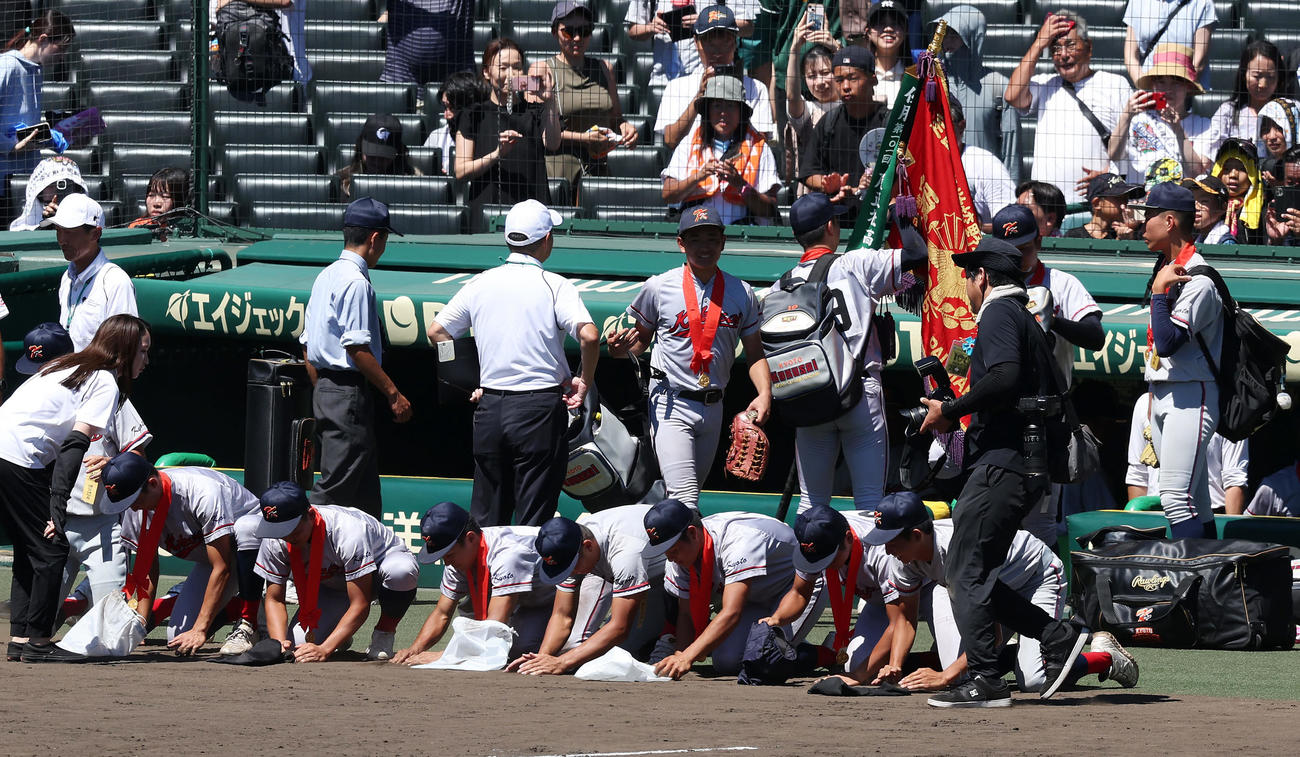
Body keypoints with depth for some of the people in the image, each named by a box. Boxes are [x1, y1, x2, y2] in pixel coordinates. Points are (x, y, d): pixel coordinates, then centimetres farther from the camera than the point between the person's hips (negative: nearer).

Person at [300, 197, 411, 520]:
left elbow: (307, 345, 18)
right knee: (336, 487, -9)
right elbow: (357, 348, -19)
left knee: (365, 491, 14)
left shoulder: (325, 277, 15)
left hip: (325, 387, 10)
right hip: (349, 392, -10)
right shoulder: (356, 282, -14)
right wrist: (393, 393, -16)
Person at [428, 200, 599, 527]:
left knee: (486, 518, 12)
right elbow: (589, 335, -21)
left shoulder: (481, 283, 6)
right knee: (533, 521, -1)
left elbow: (436, 332, 10)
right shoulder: (554, 285, -8)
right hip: (540, 409, -4)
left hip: (490, 408, 4)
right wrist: (584, 381, -6)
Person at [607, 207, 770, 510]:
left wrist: (765, 394, -8)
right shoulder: (658, 288, -3)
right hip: (671, 405, -4)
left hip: (714, 409, 4)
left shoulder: (741, 294, 5)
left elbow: (755, 353, 9)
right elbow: (640, 340, 8)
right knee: (685, 500, -18)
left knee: (690, 494, 13)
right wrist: (620, 347, -16)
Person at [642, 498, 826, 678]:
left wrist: (686, 659, -55)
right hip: (757, 599, 7)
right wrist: (679, 657, -30)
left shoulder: (738, 542, -40)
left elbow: (731, 614, -47)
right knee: (727, 663, -13)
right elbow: (686, 614, -10)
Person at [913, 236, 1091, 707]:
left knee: (966, 573, -8)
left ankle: (984, 682, -11)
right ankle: (1058, 637, 6)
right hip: (1029, 468, 10)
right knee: (971, 576, 11)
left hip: (1002, 464, -10)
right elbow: (1053, 395, 25)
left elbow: (1005, 378, -23)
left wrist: (950, 411, -13)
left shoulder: (998, 313, -6)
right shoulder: (1026, 320, 25)